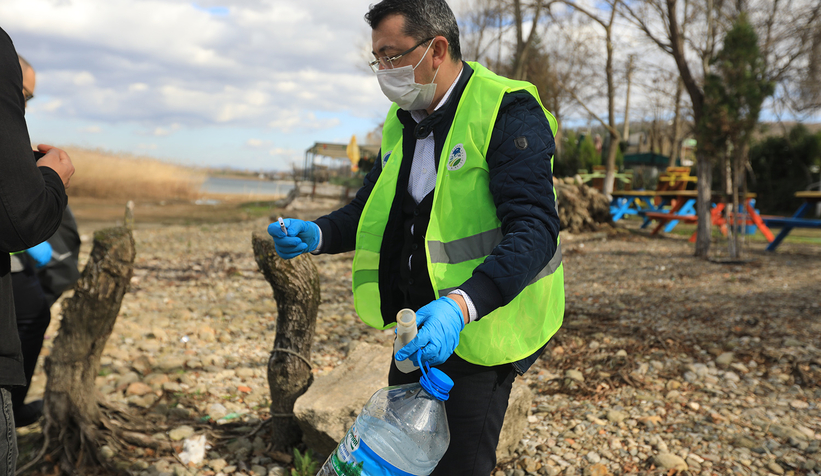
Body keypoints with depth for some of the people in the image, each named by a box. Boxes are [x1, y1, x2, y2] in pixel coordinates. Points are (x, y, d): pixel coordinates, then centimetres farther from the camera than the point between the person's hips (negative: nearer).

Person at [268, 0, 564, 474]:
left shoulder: (508, 111, -17)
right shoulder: (402, 122, 8)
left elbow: (535, 230, -26)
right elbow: (371, 208, 17)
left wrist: (461, 306, -40)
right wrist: (317, 235, -4)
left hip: (481, 326, -7)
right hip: (417, 325, 8)